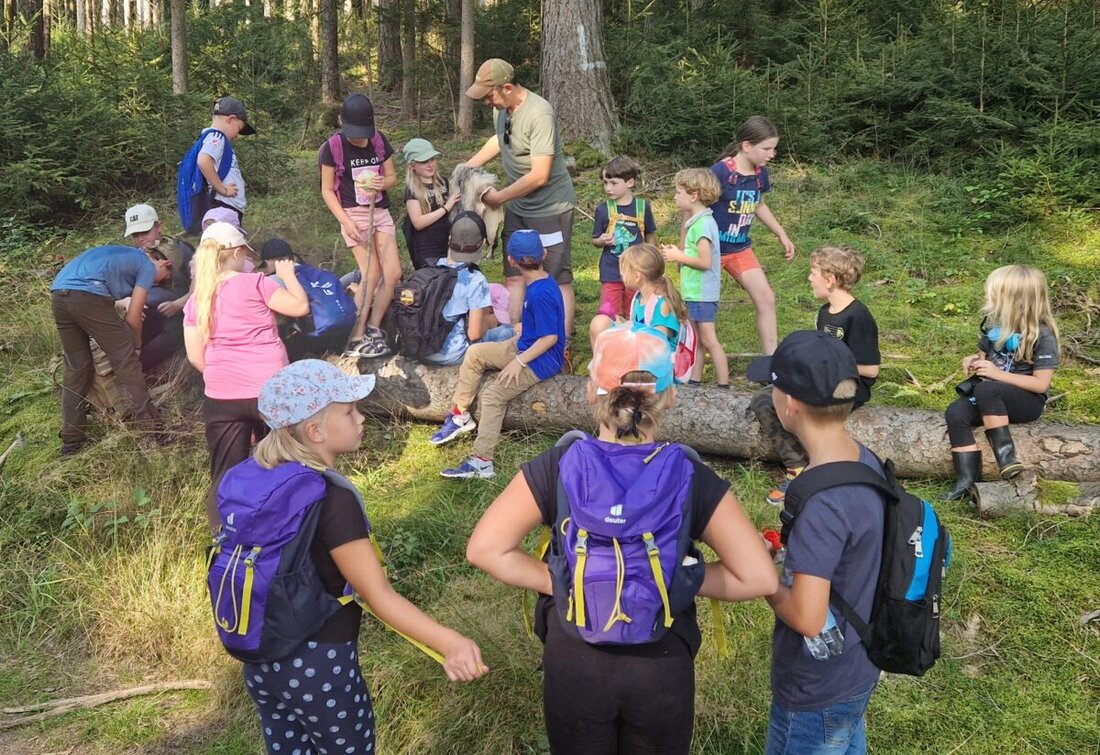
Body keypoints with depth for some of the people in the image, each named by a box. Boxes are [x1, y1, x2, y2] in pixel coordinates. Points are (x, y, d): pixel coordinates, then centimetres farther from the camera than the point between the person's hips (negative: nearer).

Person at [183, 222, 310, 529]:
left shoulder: (196, 301, 8)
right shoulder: (254, 283, -6)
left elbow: (195, 357, 7)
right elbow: (300, 306, -7)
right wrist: (288, 274, 9)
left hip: (220, 397, 3)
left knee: (225, 476, 9)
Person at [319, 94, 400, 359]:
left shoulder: (379, 140, 1)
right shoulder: (333, 146, -9)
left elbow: (392, 177, 11)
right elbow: (327, 190, -5)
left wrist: (382, 183, -13)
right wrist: (345, 221, -16)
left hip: (381, 212, 5)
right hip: (354, 214, -5)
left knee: (393, 273, -1)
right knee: (371, 275, -11)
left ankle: (372, 329, 13)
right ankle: (355, 339, -3)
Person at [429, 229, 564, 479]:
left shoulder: (540, 294, -26)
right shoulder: (542, 282, 3)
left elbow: (550, 337, -26)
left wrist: (519, 361, -23)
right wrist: (523, 328, 11)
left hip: (541, 360, -10)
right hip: (524, 345, 10)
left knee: (493, 394, -17)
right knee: (474, 353, 6)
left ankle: (482, 463, -14)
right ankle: (460, 416, 11)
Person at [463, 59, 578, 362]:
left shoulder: (539, 114, -25)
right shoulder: (501, 107, -1)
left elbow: (539, 175, -27)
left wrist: (499, 197, -17)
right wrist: (470, 165, 10)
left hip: (550, 208, -8)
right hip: (518, 207, 8)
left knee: (558, 280, 0)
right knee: (514, 276, 13)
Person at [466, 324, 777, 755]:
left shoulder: (557, 467, -16)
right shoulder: (692, 478, -16)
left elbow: (484, 548, -17)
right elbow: (759, 578, -18)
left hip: (573, 663, 0)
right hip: (663, 667, 0)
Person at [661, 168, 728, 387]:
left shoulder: (703, 223, -18)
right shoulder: (696, 221, 11)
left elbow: (705, 262, -22)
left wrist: (678, 257, -14)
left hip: (702, 294, -10)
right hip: (694, 293, 10)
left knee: (709, 341, -5)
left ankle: (724, 385, 0)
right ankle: (694, 381, 24)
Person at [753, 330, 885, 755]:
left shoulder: (820, 501, -32)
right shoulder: (866, 462, -5)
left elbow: (807, 618, -31)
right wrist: (787, 558, 3)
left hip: (818, 692, -8)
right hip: (856, 670, 8)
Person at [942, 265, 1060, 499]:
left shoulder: (1043, 335, -14)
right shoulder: (995, 324, 3)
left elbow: (1041, 384, -17)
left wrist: (998, 374, -23)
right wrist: (972, 361, -8)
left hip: (1028, 400, -6)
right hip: (993, 397, 6)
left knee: (986, 390, -37)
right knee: (956, 412, -24)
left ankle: (1007, 457, -31)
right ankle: (967, 480, -28)